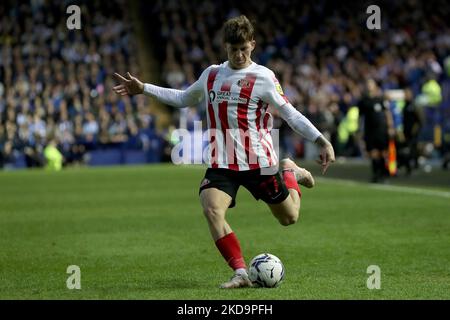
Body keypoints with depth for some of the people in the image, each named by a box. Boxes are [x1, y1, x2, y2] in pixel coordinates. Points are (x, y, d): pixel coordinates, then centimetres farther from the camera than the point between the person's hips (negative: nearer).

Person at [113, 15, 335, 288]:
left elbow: (290, 113, -7)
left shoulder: (263, 77, -7)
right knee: (212, 209, -24)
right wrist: (143, 89, 21)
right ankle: (241, 274, -18)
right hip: (222, 163, 3)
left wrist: (322, 141, -15)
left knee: (289, 218, 9)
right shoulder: (211, 74, 10)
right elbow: (184, 99, 26)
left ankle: (290, 173, 42)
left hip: (258, 161, -3)